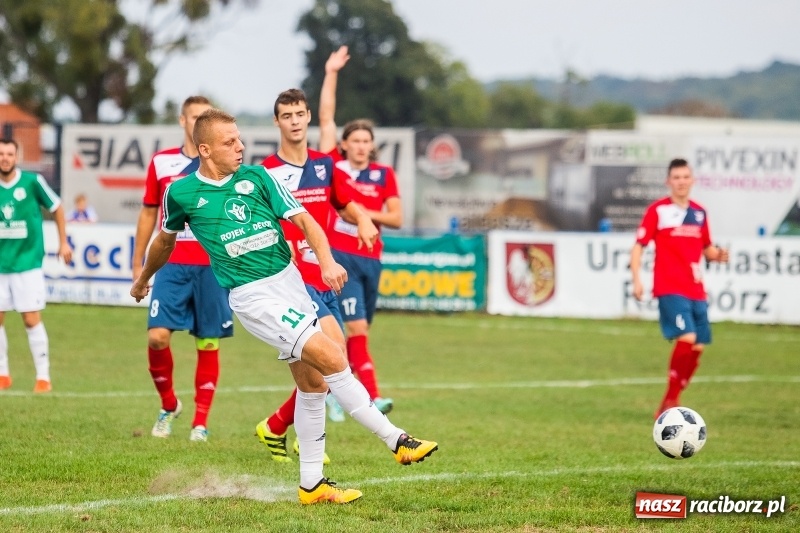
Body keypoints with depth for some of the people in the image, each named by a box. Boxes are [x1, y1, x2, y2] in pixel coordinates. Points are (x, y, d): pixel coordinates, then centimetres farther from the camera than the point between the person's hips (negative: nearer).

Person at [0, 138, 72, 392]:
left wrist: (63, 242, 8)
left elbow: (56, 207, 5)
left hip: (27, 263, -3)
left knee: (32, 319, -4)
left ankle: (43, 376, 3)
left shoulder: (32, 181, -8)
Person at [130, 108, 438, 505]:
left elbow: (303, 220, -1)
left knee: (313, 383, 7)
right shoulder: (182, 194, -3)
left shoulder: (256, 176, 3)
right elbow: (166, 239, 17)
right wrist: (143, 279, 33)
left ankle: (311, 485, 18)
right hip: (253, 297, -5)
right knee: (332, 359, -18)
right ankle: (397, 441, -11)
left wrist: (326, 261, -18)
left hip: (290, 279, 5)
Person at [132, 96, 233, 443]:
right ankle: (168, 405, 11)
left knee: (208, 343, 1)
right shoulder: (161, 163, 7)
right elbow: (148, 213, 15)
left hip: (213, 267, 0)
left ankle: (201, 421, 9)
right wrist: (138, 263, 13)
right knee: (157, 336, -12)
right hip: (172, 265, 0)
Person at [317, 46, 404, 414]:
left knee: (357, 331, 10)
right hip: (338, 256, -4)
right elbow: (326, 118, 2)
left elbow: (396, 218, 6)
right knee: (357, 328, -14)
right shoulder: (333, 166, 3)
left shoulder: (383, 175, 8)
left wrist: (368, 214, -11)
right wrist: (331, 74, 3)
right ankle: (372, 396, -22)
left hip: (370, 257, 4)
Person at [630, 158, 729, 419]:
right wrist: (636, 279, -13)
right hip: (669, 288, -6)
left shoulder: (699, 213, 13)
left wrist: (718, 255, 0)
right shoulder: (657, 210, -3)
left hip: (695, 290, 6)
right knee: (686, 338, -22)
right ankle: (671, 401, -10)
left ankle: (670, 403, 16)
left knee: (697, 347, 2)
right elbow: (638, 246, -2)